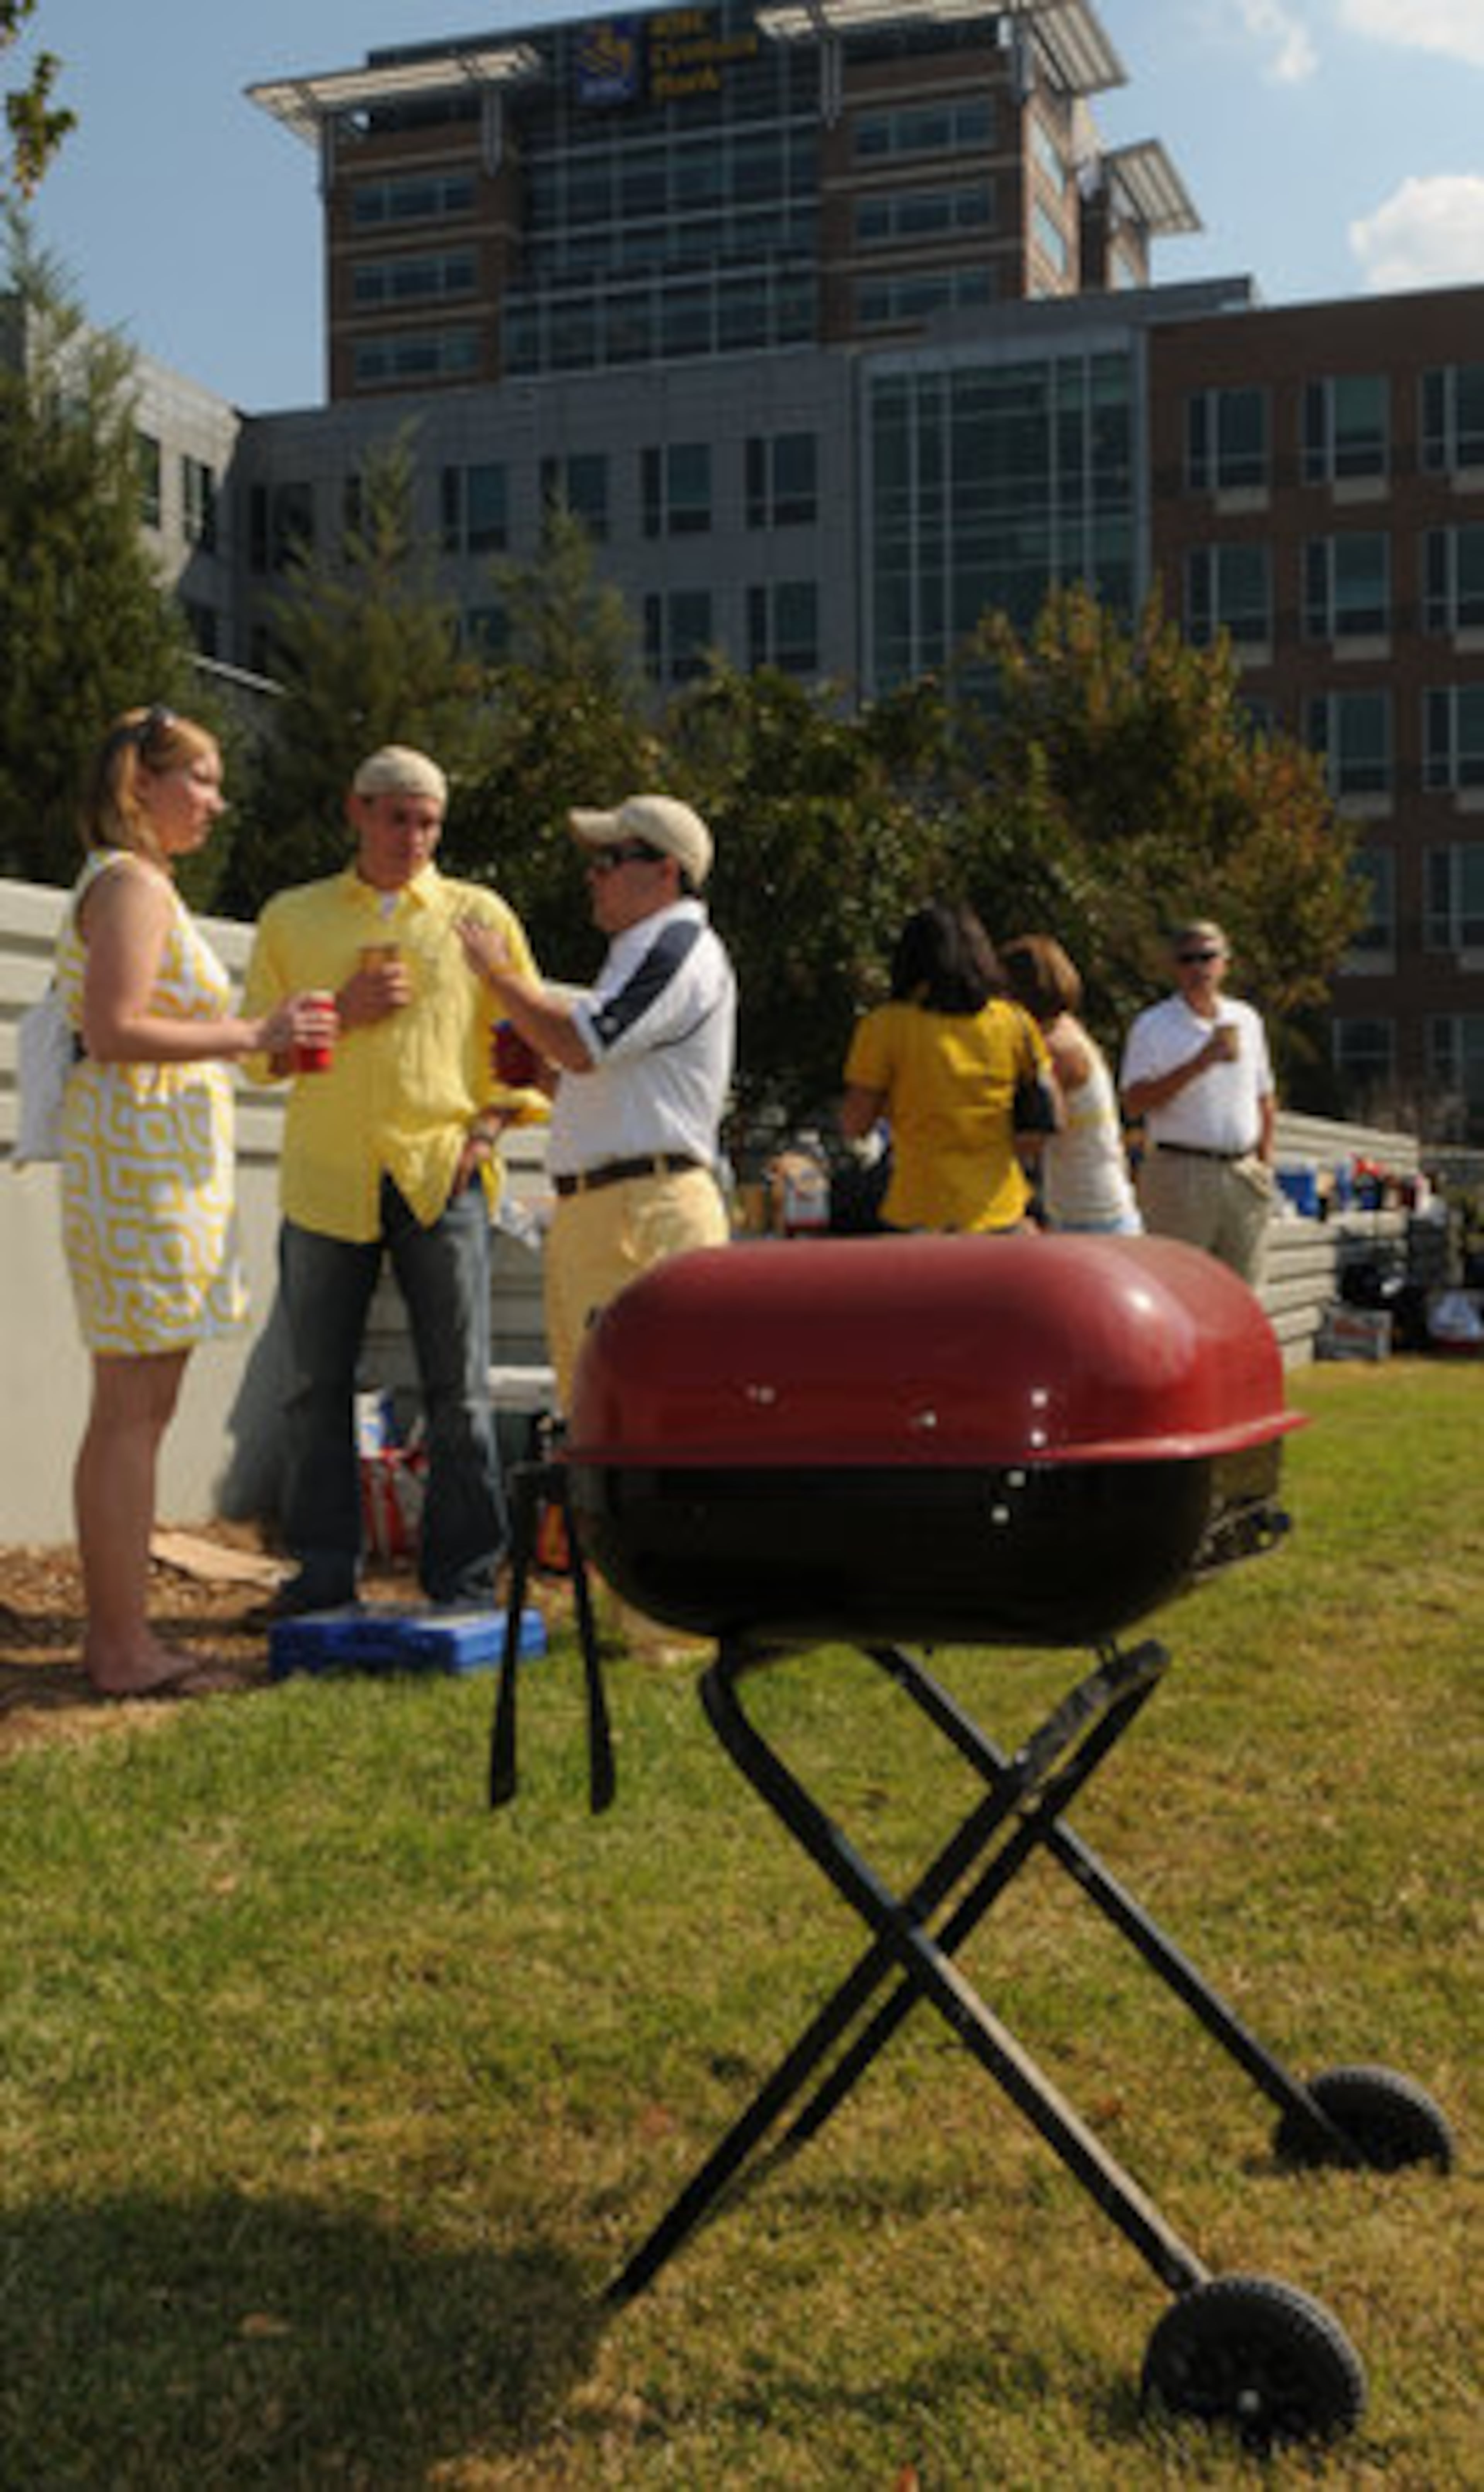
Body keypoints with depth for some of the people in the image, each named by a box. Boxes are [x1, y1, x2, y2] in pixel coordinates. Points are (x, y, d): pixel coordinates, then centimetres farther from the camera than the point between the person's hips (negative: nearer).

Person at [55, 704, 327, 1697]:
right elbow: (112, 1031, -20)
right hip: (142, 1149, -10)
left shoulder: (146, 887, 21)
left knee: (134, 1409, 11)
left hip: (157, 1159, 10)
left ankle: (116, 1633, 16)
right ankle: (127, 1649, -5)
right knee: (134, 1409, -8)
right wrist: (251, 1035, -15)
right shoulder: (131, 883, -9)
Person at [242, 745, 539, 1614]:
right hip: (326, 1176, 1)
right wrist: (339, 1013, -5)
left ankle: (466, 1575, 7)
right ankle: (326, 1568, 13)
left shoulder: (481, 914, 11)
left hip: (442, 1175, -1)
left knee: (460, 1391, -1)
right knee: (319, 1385, 3)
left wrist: (488, 1128, -2)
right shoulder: (292, 918, 14)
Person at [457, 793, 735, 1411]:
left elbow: (579, 1045, -18)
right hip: (590, 1211, 11)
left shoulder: (681, 947, -8)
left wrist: (500, 973, -6)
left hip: (646, 1212, -11)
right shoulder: (643, 952, 25)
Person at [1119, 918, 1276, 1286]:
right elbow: (1134, 1103, -13)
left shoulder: (1247, 1021, 15)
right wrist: (1196, 1066, -20)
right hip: (1180, 1173, -5)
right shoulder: (1152, 1027, -2)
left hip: (1244, 1173, 5)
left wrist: (1265, 1161, 12)